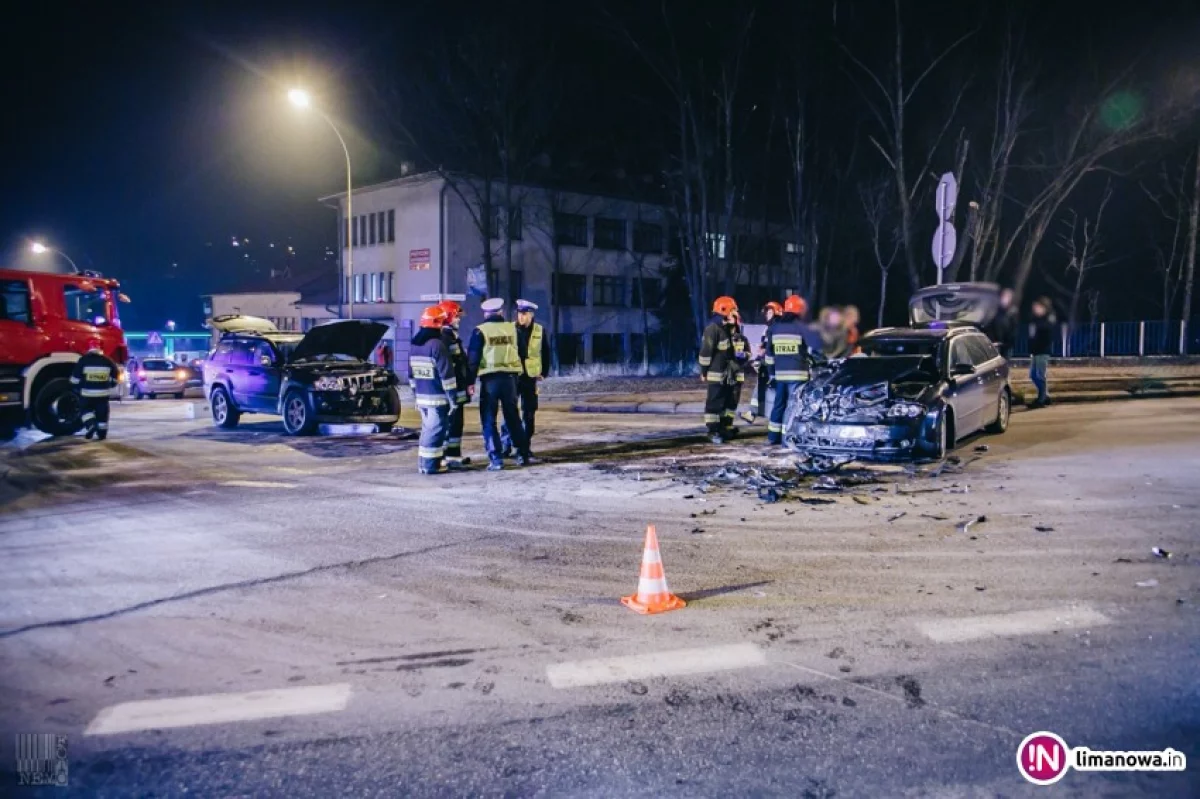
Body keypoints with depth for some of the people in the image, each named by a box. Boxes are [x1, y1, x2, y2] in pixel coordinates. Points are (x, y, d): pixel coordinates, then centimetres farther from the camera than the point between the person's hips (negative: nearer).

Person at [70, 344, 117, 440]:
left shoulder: (83, 361, -6)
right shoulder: (107, 361, 2)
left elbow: (75, 378, -4)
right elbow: (114, 377, 11)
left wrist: (77, 389, 11)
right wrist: (109, 385, 26)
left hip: (87, 393, -2)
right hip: (103, 393, 2)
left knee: (85, 410, 15)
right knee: (102, 413, 9)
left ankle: (90, 425, -8)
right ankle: (101, 434, 10)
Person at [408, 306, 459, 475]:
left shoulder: (414, 346, 11)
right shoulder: (437, 345, -16)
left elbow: (411, 374, 18)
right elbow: (447, 374, -18)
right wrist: (453, 398, -14)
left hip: (422, 397, 8)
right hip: (438, 398, -8)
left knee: (427, 429, 17)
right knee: (436, 430, -3)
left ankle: (423, 462, 21)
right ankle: (430, 464, -1)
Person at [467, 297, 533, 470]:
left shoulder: (480, 331, -4)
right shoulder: (512, 328, 7)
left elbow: (473, 359, -6)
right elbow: (521, 353, 13)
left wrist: (470, 381, -4)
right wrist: (519, 373, 22)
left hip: (490, 379, -4)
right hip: (510, 377, 4)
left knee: (489, 420, 3)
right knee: (513, 417, 16)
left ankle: (496, 459, -1)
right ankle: (524, 454, 19)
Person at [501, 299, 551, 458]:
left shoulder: (540, 331, 3)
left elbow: (546, 353, 9)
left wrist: (543, 372, 3)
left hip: (530, 377, 2)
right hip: (512, 376, -2)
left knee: (529, 413, 6)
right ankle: (505, 447, 3)